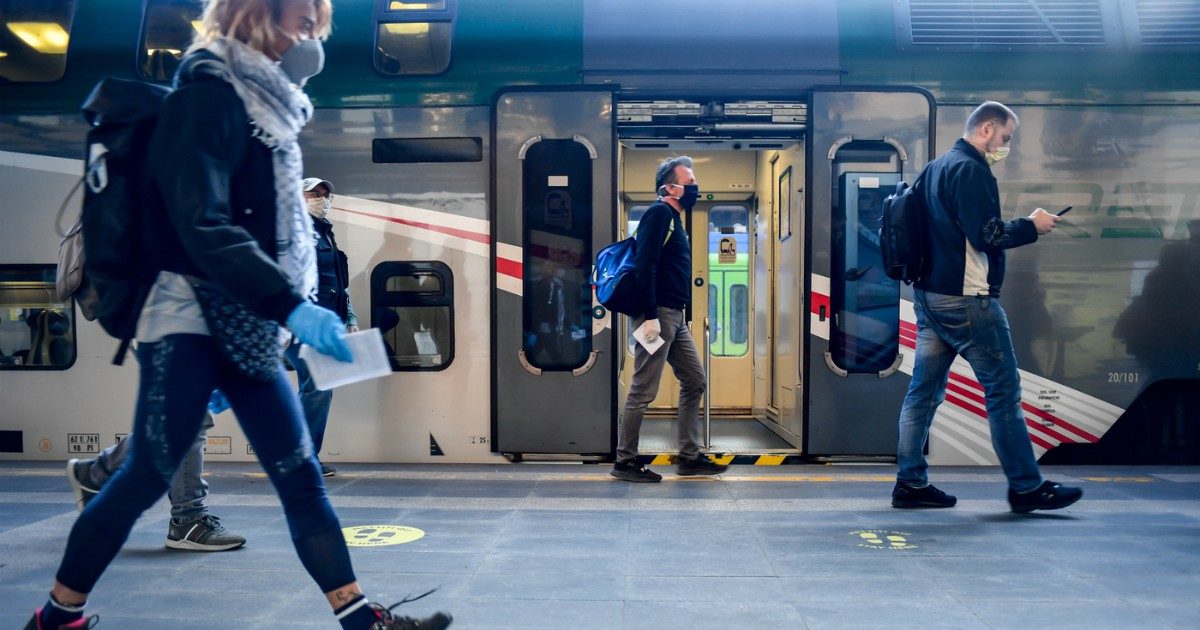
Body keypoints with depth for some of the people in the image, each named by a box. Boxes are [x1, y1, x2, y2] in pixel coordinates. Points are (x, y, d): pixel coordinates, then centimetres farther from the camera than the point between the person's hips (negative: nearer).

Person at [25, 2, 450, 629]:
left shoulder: (264, 100, 15)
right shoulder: (208, 93, -10)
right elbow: (202, 227, -21)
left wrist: (295, 306, 14)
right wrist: (291, 305, -28)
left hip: (247, 328, 8)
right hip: (191, 322, -8)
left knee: (300, 475, 5)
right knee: (147, 474, 1)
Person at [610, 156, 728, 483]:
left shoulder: (674, 218, 19)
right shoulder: (659, 213, -10)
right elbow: (644, 266, -20)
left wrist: (676, 315, 19)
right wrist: (650, 316, -24)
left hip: (675, 317, 10)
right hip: (658, 315, -10)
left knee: (695, 381, 12)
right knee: (643, 391, -4)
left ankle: (690, 457, 19)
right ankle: (624, 461, 6)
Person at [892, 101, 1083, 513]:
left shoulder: (936, 167, 17)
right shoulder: (971, 169, -12)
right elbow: (986, 235, -19)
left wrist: (1020, 228, 16)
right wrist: (1032, 227, -4)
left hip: (929, 295, 10)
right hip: (966, 299, -10)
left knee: (924, 390, 8)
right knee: (1003, 391, 0)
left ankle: (911, 483, 12)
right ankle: (1026, 487, 8)